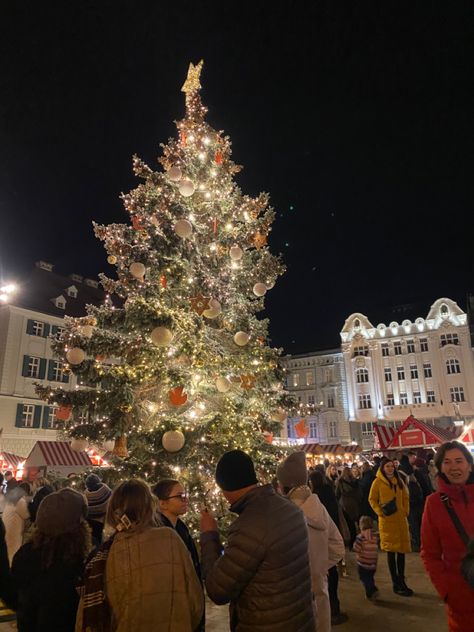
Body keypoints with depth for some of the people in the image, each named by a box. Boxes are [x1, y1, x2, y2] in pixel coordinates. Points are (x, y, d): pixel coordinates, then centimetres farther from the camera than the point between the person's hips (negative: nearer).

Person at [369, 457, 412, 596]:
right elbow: (372, 499, -3)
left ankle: (402, 581, 24)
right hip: (387, 520, -5)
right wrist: (380, 512, -14)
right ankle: (396, 584, 13)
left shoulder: (399, 480, 8)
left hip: (401, 519, 5)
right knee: (391, 551, 3)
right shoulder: (378, 482, -6)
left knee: (401, 550, 11)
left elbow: (405, 497, 16)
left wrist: (406, 511, 5)